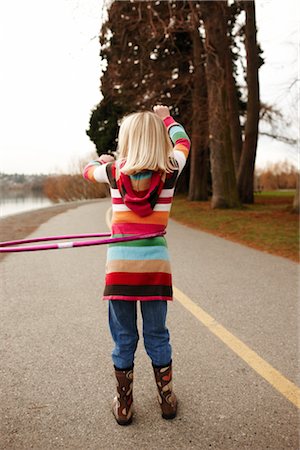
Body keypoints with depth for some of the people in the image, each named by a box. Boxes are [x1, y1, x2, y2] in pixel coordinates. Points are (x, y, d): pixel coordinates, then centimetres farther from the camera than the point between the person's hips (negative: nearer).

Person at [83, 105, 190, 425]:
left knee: (123, 339, 11)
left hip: (120, 264, 0)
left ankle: (124, 406, 24)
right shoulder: (169, 172, -2)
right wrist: (165, 117, 36)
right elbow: (182, 142, 19)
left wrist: (103, 160, 42)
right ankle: (167, 400, 29)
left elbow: (88, 170, 21)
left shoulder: (115, 172, -2)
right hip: (155, 264, 1)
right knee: (157, 336, 14)